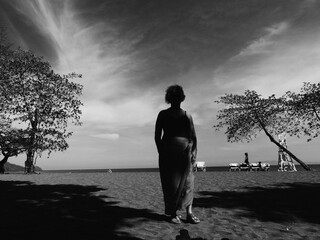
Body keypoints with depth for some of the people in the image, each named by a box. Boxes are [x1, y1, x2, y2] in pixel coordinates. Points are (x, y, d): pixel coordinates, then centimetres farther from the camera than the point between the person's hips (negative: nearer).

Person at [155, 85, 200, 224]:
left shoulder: (187, 116, 11)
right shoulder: (163, 114, 7)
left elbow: (193, 137, 8)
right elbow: (157, 136, 4)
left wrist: (193, 152, -4)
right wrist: (161, 152, -5)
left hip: (184, 152, 1)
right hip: (168, 153, -1)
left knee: (187, 182, -3)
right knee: (171, 183, 0)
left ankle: (189, 213, 1)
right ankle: (173, 214, 9)